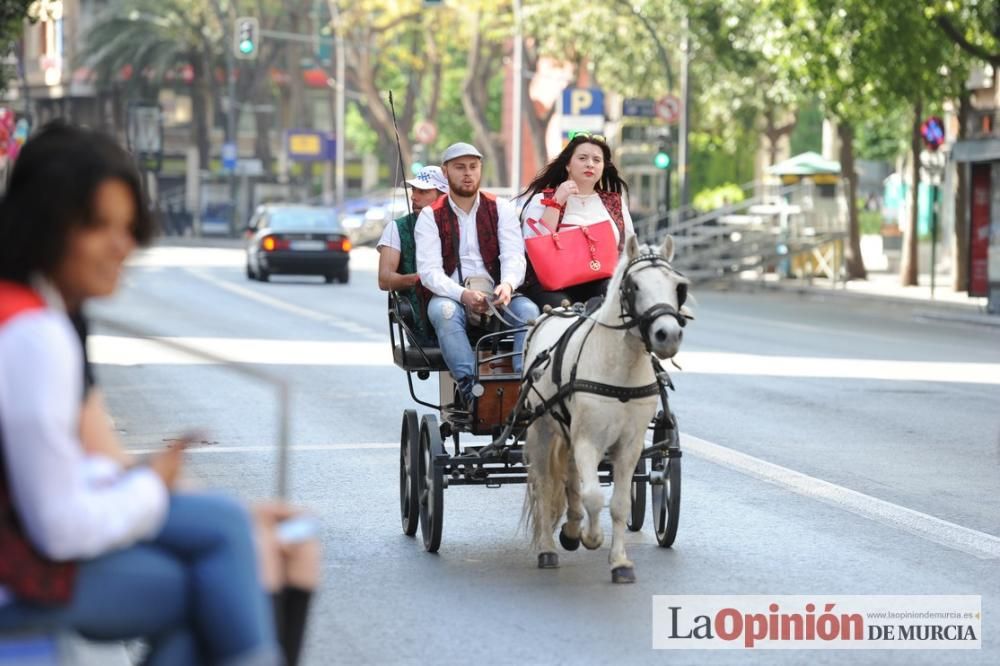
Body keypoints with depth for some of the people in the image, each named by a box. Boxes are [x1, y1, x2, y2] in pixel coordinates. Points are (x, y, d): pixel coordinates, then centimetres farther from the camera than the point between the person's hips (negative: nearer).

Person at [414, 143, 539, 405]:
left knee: (528, 310, -29)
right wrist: (463, 295, -26)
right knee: (444, 311, -36)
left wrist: (507, 285, -29)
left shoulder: (501, 209, 11)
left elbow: (514, 256, -4)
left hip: (497, 295, 2)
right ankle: (469, 385, -47)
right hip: (450, 296, -2)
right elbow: (429, 270, -6)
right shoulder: (431, 216, 6)